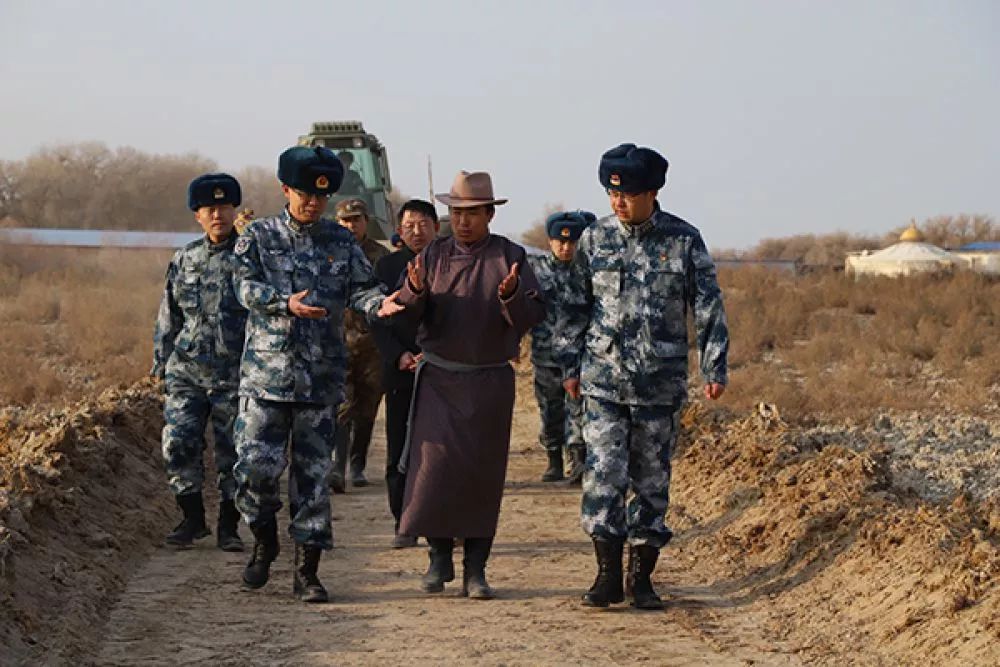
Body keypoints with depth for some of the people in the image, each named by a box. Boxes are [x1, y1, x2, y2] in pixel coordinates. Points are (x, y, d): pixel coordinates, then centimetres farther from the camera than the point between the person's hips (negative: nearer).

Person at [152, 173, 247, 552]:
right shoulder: (184, 260, 10)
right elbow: (168, 316, 17)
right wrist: (161, 362, 13)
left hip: (234, 375, -3)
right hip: (186, 371, 3)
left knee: (232, 450, 1)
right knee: (178, 445, -4)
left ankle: (229, 527, 13)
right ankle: (192, 518, 11)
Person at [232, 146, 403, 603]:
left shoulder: (341, 242, 10)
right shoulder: (259, 236, 4)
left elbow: (361, 288, 3)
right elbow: (247, 287, -9)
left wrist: (379, 304, -20)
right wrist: (286, 303, -28)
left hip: (322, 377, 1)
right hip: (267, 372, -1)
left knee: (313, 475, 3)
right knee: (255, 467, -7)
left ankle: (306, 573, 9)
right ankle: (264, 543, 21)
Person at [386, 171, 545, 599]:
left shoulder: (511, 258, 0)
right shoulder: (433, 256, 5)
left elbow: (532, 316, -6)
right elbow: (407, 314, 0)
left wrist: (511, 297, -27)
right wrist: (415, 291, -21)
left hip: (490, 382, -1)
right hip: (439, 379, 1)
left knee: (483, 474, 2)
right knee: (434, 464, -9)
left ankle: (475, 570, 8)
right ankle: (439, 557, 6)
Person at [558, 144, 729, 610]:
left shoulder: (684, 241, -1)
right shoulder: (595, 239, 3)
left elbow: (708, 306, 1)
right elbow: (577, 305, 11)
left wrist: (714, 368, -3)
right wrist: (569, 364, 9)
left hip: (661, 383, -1)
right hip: (603, 382, 1)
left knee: (651, 479, 4)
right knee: (603, 475, -7)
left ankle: (641, 576, 14)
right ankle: (608, 576, 0)